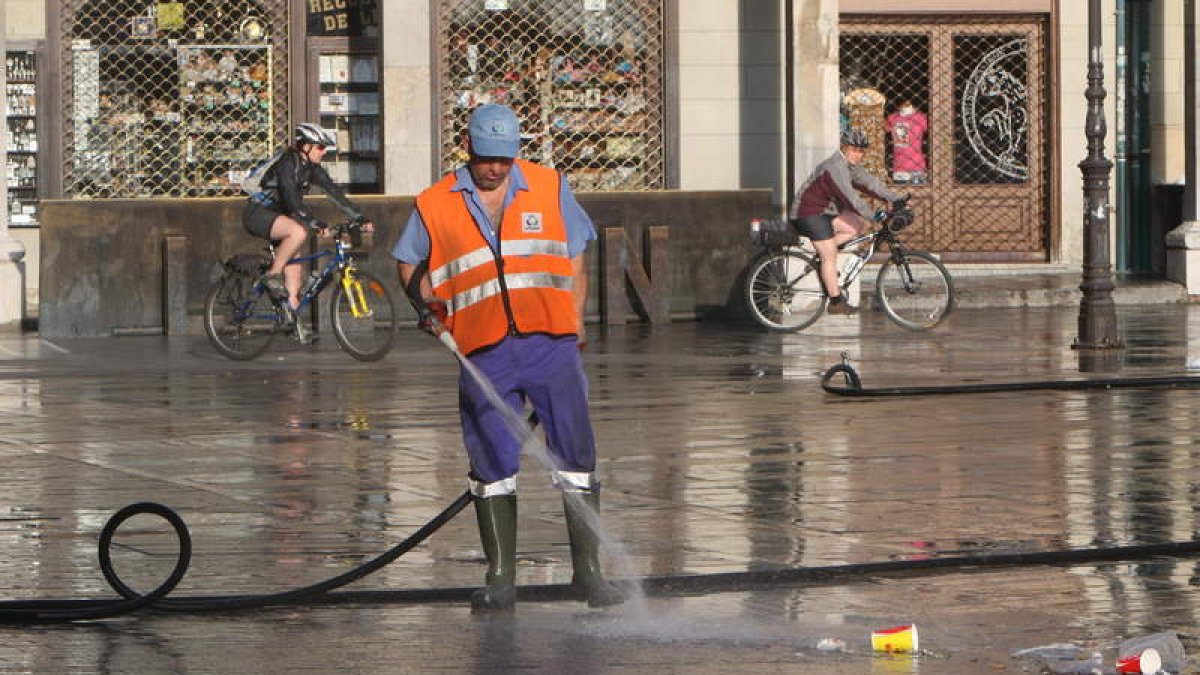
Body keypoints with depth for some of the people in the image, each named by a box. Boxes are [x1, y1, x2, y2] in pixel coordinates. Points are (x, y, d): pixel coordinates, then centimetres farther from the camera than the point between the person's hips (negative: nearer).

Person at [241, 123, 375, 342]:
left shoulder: (311, 168, 3)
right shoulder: (288, 163, -22)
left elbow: (334, 192, 1)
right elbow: (292, 199, -33)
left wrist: (361, 218, -7)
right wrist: (317, 224, -41)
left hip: (277, 215, 9)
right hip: (257, 214, -9)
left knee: (295, 273, 2)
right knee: (298, 231, -35)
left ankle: (295, 323, 5)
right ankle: (272, 275, -21)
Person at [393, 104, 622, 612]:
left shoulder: (549, 188, 9)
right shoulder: (435, 206, 7)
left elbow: (575, 260, 15)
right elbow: (409, 262, 19)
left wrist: (575, 323, 6)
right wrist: (425, 303, 1)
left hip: (550, 343, 0)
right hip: (484, 353, 0)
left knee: (577, 459, -1)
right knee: (493, 466, 2)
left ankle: (588, 571, 7)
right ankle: (500, 579, 11)